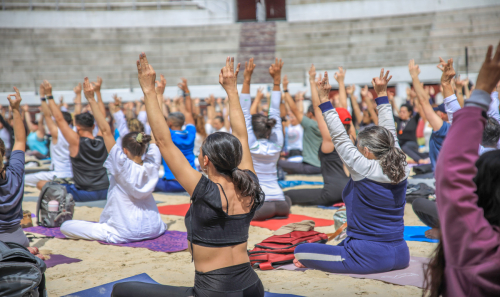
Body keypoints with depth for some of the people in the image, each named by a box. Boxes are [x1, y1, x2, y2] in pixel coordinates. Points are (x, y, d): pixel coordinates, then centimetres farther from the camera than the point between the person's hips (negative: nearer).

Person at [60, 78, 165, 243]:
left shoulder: (123, 166, -19)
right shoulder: (151, 166, -7)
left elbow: (106, 131, -20)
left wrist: (91, 100, -20)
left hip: (123, 234, -6)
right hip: (153, 228, 6)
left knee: (65, 227, 0)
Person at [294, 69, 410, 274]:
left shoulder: (364, 169, -17)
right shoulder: (401, 168, -1)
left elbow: (340, 138, -14)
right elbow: (389, 132, 9)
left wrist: (325, 101, -11)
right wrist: (382, 95, 15)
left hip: (369, 257, -8)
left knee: (300, 250, -3)